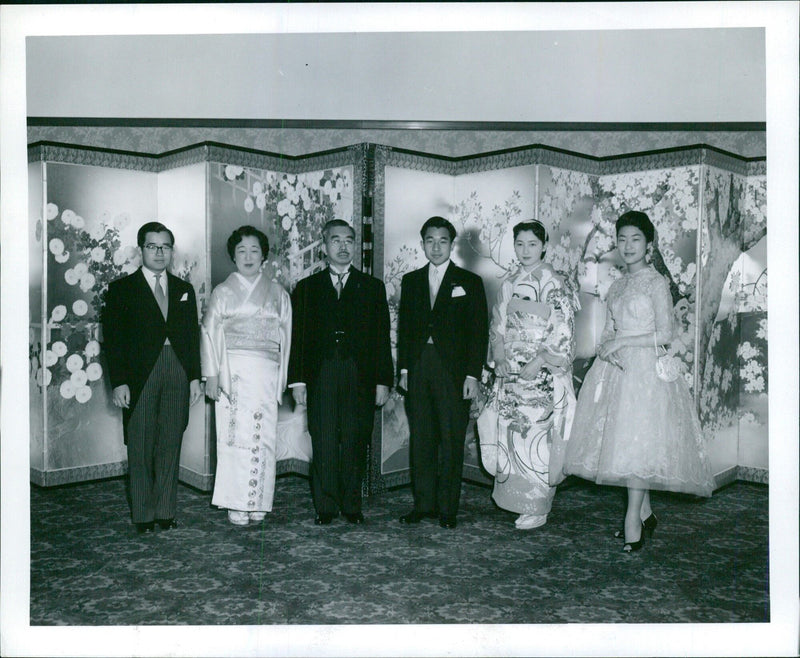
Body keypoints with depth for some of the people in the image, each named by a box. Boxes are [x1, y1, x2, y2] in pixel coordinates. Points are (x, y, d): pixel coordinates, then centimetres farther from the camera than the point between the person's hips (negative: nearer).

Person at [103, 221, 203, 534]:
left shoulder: (184, 290, 14)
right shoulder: (121, 289, 4)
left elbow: (193, 337, 13)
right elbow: (113, 340, -1)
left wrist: (194, 377, 6)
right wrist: (119, 382, -9)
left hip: (177, 375, 3)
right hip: (140, 377, -3)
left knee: (170, 445, 6)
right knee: (141, 448, 3)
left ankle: (166, 511, 16)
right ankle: (143, 514, 14)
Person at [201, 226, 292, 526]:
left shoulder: (278, 293, 14)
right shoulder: (222, 292, 10)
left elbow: (285, 336, 12)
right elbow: (209, 333, 6)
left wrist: (282, 378, 6)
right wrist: (211, 374, -3)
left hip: (266, 373, 2)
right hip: (232, 371, -1)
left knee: (263, 436, -1)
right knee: (234, 434, -5)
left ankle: (258, 502, 8)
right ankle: (236, 504, 3)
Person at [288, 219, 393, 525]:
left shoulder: (372, 287, 12)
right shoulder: (307, 288, 13)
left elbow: (381, 338, 8)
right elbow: (299, 337, 7)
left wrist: (383, 380, 1)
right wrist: (297, 380, -1)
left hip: (360, 377, 0)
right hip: (321, 377, 0)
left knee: (356, 441, 2)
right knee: (323, 443, 0)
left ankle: (352, 505, 14)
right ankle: (326, 506, 10)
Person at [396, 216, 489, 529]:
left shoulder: (470, 282, 4)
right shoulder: (411, 281, 14)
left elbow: (479, 332, 0)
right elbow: (404, 327, 15)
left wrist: (472, 375, -8)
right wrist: (403, 368, 6)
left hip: (452, 370, -3)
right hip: (417, 370, 3)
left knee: (451, 441, 0)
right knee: (420, 439, 6)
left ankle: (447, 508, 10)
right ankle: (423, 504, 16)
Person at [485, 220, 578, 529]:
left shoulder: (554, 283, -4)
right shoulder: (509, 283, 13)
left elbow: (563, 328, -9)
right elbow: (498, 323, 16)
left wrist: (539, 361, -16)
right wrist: (499, 355, 1)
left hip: (542, 372, -5)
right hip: (510, 371, 5)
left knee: (536, 435, -5)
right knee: (510, 433, 5)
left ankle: (537, 507, 5)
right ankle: (514, 499, 18)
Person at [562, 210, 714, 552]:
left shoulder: (657, 283, -4)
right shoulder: (617, 286, 15)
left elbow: (664, 334, -10)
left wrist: (622, 341, -11)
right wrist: (605, 348, -5)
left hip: (646, 369, -6)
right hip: (616, 368, 6)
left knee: (637, 441, -11)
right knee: (619, 439, 5)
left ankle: (633, 520, -5)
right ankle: (645, 513, 18)